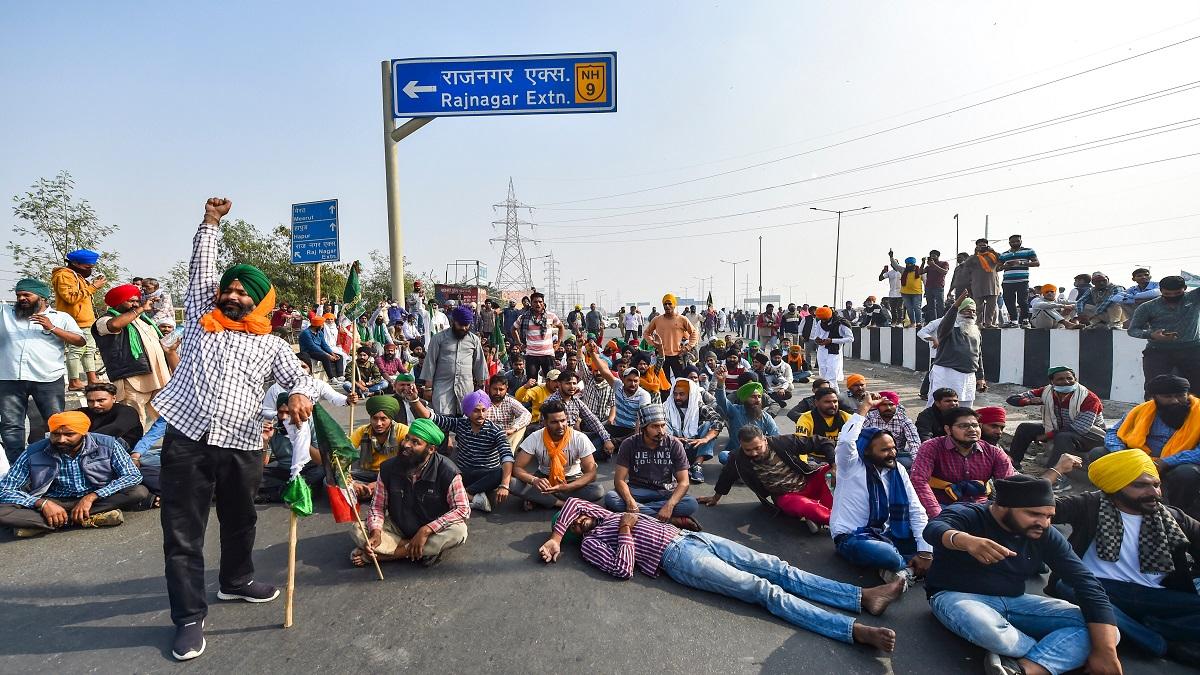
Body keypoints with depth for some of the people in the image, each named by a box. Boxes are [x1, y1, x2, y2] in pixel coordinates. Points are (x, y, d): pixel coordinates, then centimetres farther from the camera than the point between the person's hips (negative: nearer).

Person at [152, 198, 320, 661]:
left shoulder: (271, 344, 9)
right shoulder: (201, 319, 11)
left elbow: (302, 379, 1)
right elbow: (201, 268, 10)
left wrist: (300, 395, -22)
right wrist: (210, 223, 7)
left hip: (240, 447, 1)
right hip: (186, 440, -1)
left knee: (240, 522, 19)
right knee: (183, 534, 2)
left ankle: (236, 581, 43)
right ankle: (189, 618, 13)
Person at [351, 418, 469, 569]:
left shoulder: (447, 471, -21)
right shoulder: (388, 468, -10)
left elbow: (463, 509, -20)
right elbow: (377, 507, -2)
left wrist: (426, 530, -28)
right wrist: (376, 532, -23)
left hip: (433, 532, -2)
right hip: (397, 529, 3)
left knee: (459, 532, -34)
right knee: (357, 530, -19)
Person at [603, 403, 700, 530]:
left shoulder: (674, 444, -8)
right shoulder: (629, 444, -8)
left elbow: (683, 481, -12)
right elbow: (619, 479, -12)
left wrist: (669, 505, -32)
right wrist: (630, 501, -33)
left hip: (665, 492, -1)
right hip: (637, 491, 1)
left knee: (691, 503, -30)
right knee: (610, 498, -31)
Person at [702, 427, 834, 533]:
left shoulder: (783, 442, -14)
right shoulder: (737, 460, -12)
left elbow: (820, 443, -7)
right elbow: (727, 476, 9)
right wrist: (715, 498, 24)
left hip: (810, 480, 1)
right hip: (786, 496, -1)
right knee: (802, 505, -37)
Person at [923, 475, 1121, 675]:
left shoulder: (1047, 536, -1)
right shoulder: (967, 516, -15)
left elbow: (1087, 583, -7)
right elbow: (934, 529, -37)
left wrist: (1105, 650, -21)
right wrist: (967, 540, -62)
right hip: (957, 596, -5)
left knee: (1099, 630, -14)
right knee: (990, 631, -40)